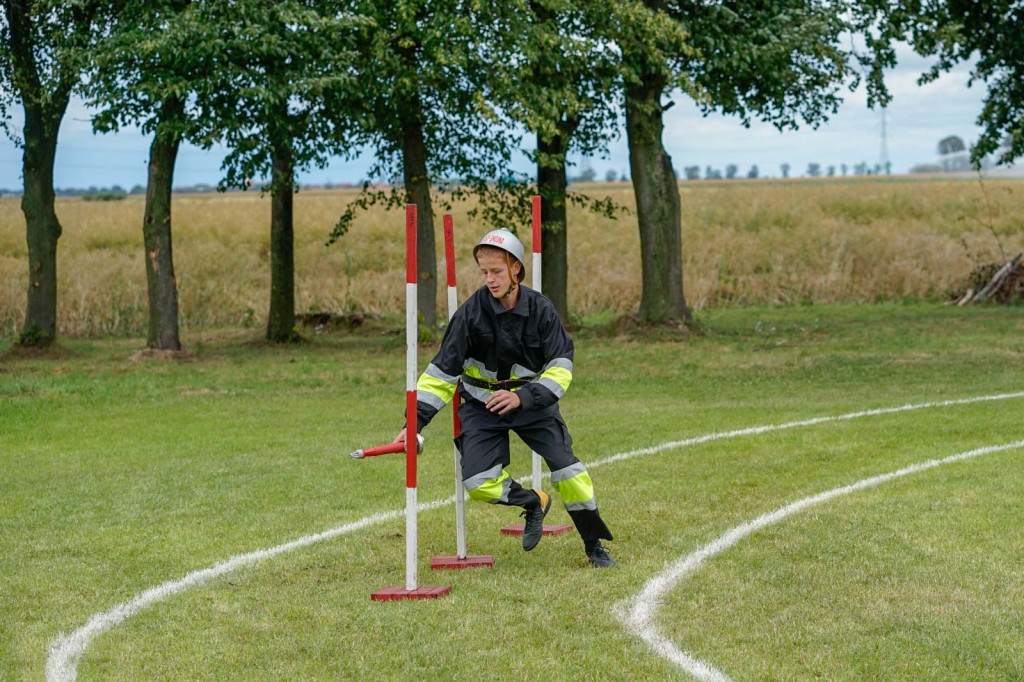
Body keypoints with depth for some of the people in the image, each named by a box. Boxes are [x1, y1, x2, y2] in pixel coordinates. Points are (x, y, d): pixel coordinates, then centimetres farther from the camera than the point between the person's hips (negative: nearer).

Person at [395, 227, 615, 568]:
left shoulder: (540, 309, -13)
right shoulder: (472, 312, -16)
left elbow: (560, 367, -12)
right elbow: (442, 372, -14)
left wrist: (522, 397, -28)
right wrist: (415, 422, -22)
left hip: (532, 401, 0)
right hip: (482, 406, 0)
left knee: (565, 465, -15)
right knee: (478, 483, -16)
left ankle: (594, 545, 3)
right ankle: (534, 502, 16)